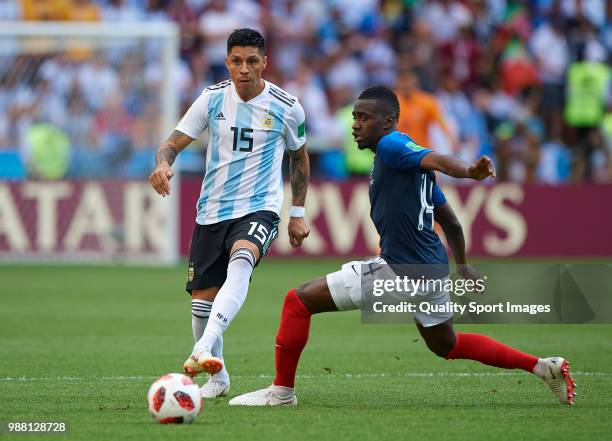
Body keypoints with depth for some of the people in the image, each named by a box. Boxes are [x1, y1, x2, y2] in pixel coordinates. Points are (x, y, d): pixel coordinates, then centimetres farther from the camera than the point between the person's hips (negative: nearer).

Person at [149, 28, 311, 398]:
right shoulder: (213, 98, 0)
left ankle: (204, 350, -49)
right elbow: (175, 142, 0)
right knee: (202, 299, 3)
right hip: (212, 211, 3)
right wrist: (163, 163, -24)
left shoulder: (287, 108, -3)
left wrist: (298, 213, 13)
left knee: (240, 263, -35)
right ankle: (217, 376, 28)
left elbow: (300, 157, 14)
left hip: (259, 208, -3)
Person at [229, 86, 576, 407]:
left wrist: (470, 171, -51)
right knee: (447, 345, 29)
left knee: (299, 301, -5)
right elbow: (450, 221, 24)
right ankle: (545, 367, 26)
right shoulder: (412, 161, 18)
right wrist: (462, 265, 36)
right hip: (429, 269, 10)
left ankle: (282, 391, 0)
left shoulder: (391, 146, -10)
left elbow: (436, 160, -31)